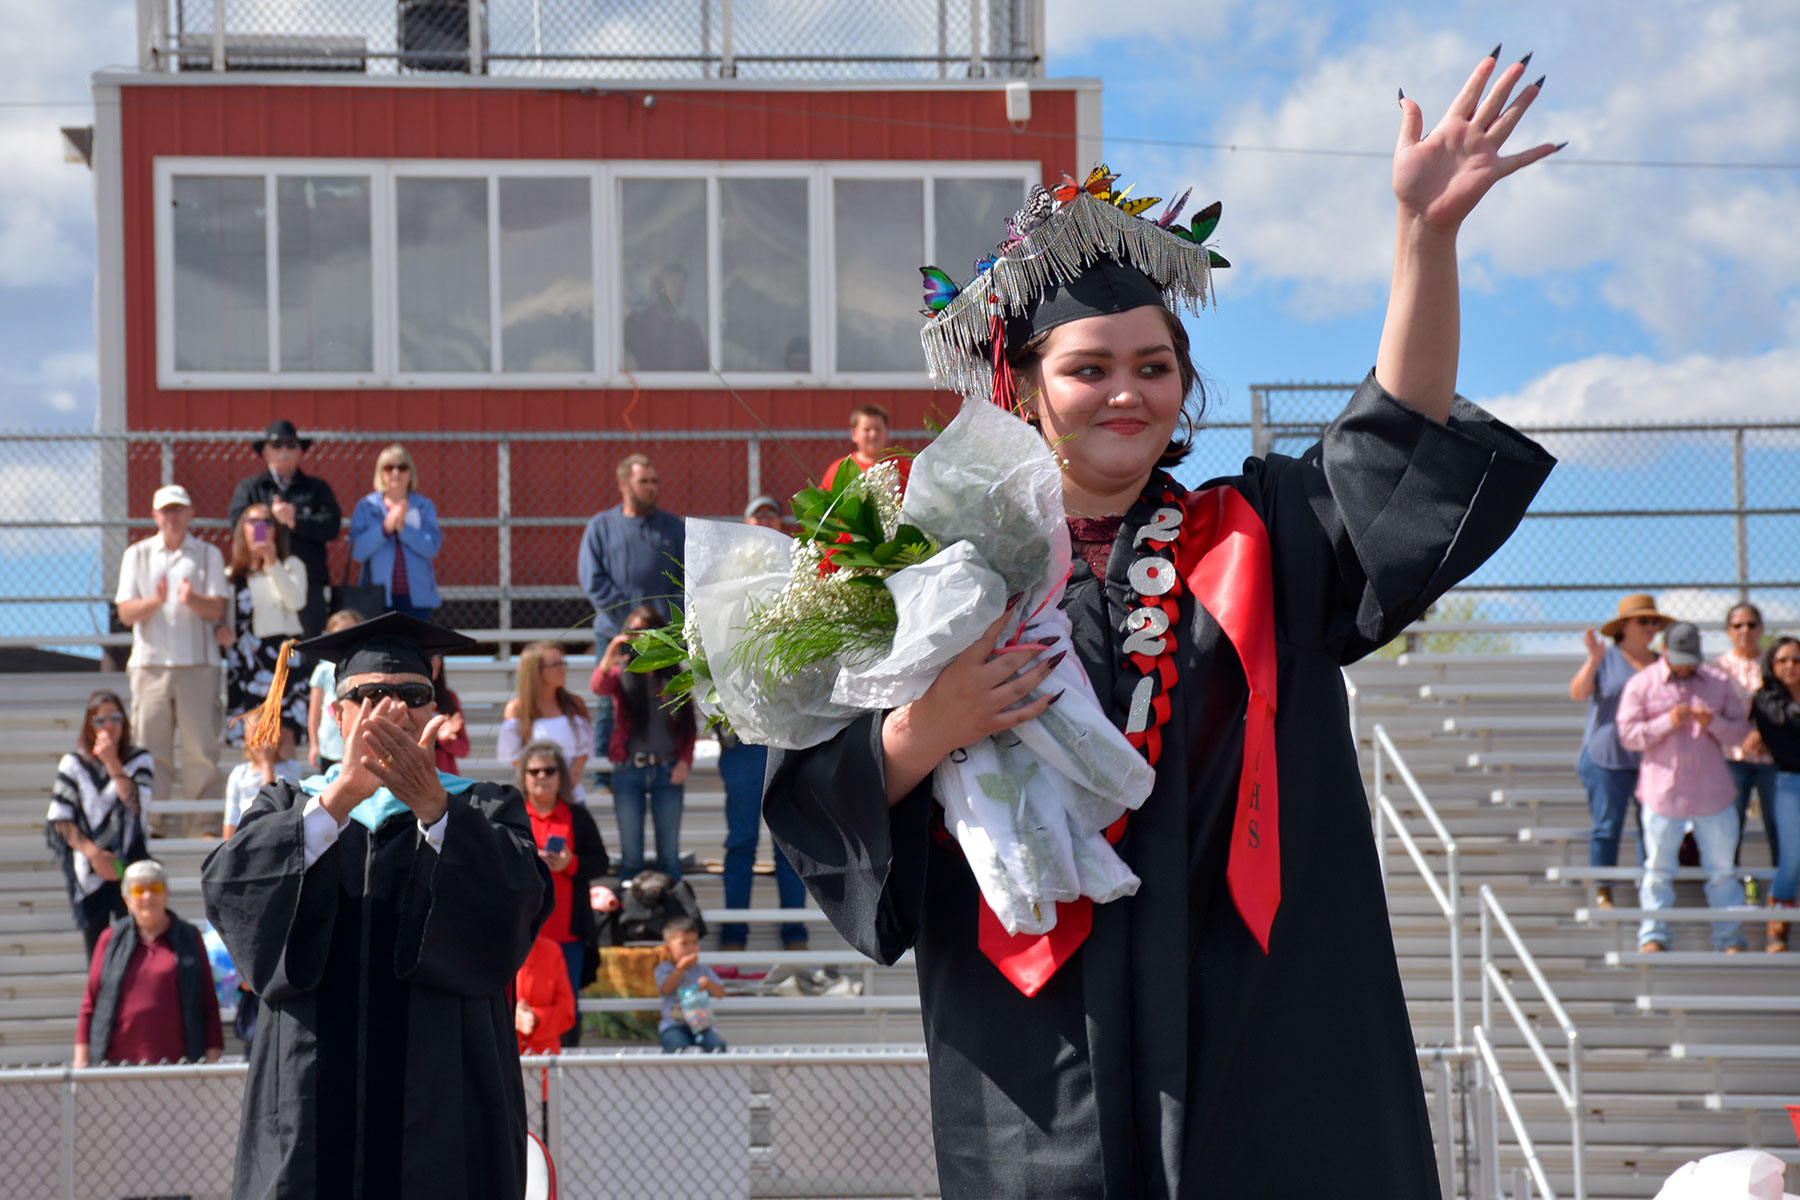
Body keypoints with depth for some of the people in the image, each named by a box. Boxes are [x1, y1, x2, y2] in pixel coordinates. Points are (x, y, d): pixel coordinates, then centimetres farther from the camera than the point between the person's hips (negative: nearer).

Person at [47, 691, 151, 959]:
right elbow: (60, 820, 0)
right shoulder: (73, 764, 4)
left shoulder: (140, 760, 6)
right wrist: (93, 853, -11)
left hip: (128, 866, 0)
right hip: (88, 871, 0)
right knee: (96, 945, -1)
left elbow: (136, 803, -11)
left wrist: (112, 762, -15)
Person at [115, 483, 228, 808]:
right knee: (151, 748, -1)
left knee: (202, 750, -5)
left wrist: (192, 599, -23)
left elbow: (217, 610, -1)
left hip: (197, 663, -1)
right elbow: (126, 612, 3)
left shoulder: (208, 554, 10)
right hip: (150, 662, 1)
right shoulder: (137, 555, 12)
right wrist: (155, 601, -17)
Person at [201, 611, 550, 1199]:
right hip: (313, 1102, 1)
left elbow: (511, 899, -10)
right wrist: (343, 793, -19)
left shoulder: (484, 810, 12)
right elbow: (231, 887, -7)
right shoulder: (288, 807, 15)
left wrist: (428, 801, -25)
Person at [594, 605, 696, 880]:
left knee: (670, 855, 3)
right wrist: (608, 661, -42)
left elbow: (688, 726, 11)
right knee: (631, 856, 2)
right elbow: (599, 686, -21)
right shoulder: (622, 674, 2)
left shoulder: (674, 679, 7)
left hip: (667, 771, 1)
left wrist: (684, 761, -4)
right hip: (629, 771, -1)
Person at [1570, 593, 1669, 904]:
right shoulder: (1606, 659, 2)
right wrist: (1593, 661, -22)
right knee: (1606, 827, -2)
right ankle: (1603, 893, 4)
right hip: (1609, 758, -4)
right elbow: (1577, 693, -10)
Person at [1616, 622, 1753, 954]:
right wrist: (1668, 722, -18)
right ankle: (1653, 937, 10)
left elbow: (1740, 730, 6)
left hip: (1712, 795, 2)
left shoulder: (1720, 682, 7)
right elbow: (1628, 735, -4)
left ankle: (1730, 940, 13)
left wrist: (1712, 722, -14)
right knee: (1658, 869, 1)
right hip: (1663, 794, -2)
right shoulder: (1641, 684, 1)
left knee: (1722, 870, 5)